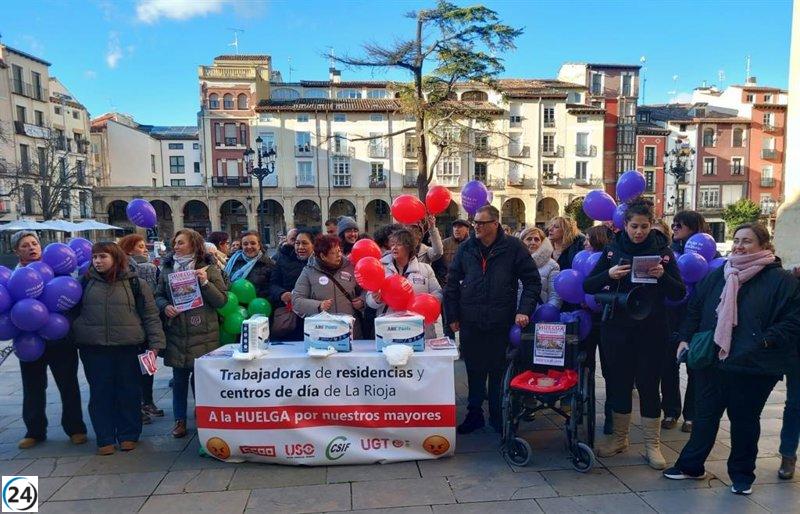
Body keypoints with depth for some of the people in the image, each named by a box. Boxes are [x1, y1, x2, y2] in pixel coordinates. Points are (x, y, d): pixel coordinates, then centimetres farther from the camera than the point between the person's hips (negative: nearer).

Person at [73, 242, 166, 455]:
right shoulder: (86, 283, 7)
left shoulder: (136, 283, 1)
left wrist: (155, 343, -7)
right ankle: (105, 438, 20)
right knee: (100, 393, 7)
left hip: (129, 348, -2)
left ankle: (128, 435, 21)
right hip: (94, 349, 2)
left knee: (129, 392, 7)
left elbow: (151, 316, 0)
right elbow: (72, 311, 16)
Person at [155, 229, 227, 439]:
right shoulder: (167, 268, 9)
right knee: (179, 378, 11)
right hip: (176, 332, 3)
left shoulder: (209, 269, -1)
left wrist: (205, 283, -18)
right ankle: (180, 419, 24)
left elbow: (222, 300, -4)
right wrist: (165, 306, -8)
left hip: (202, 334, -3)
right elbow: (158, 295, 13)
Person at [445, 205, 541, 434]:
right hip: (470, 323, 2)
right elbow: (452, 283, 8)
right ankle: (474, 414, 26)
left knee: (499, 372, 9)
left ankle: (498, 416, 25)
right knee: (474, 372, 11)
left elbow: (532, 281, -1)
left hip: (502, 323, -2)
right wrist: (453, 316, 6)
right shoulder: (466, 248, 3)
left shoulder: (513, 247, -4)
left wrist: (524, 310, -11)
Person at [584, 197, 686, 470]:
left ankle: (652, 444, 20)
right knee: (619, 382, 10)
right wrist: (608, 275, -20)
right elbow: (587, 286, -2)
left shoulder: (662, 251, 0)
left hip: (651, 330, -1)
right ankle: (619, 438, 27)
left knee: (648, 384, 4)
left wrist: (663, 276, -20)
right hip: (618, 328, 1)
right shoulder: (613, 249, 1)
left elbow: (680, 293, -1)